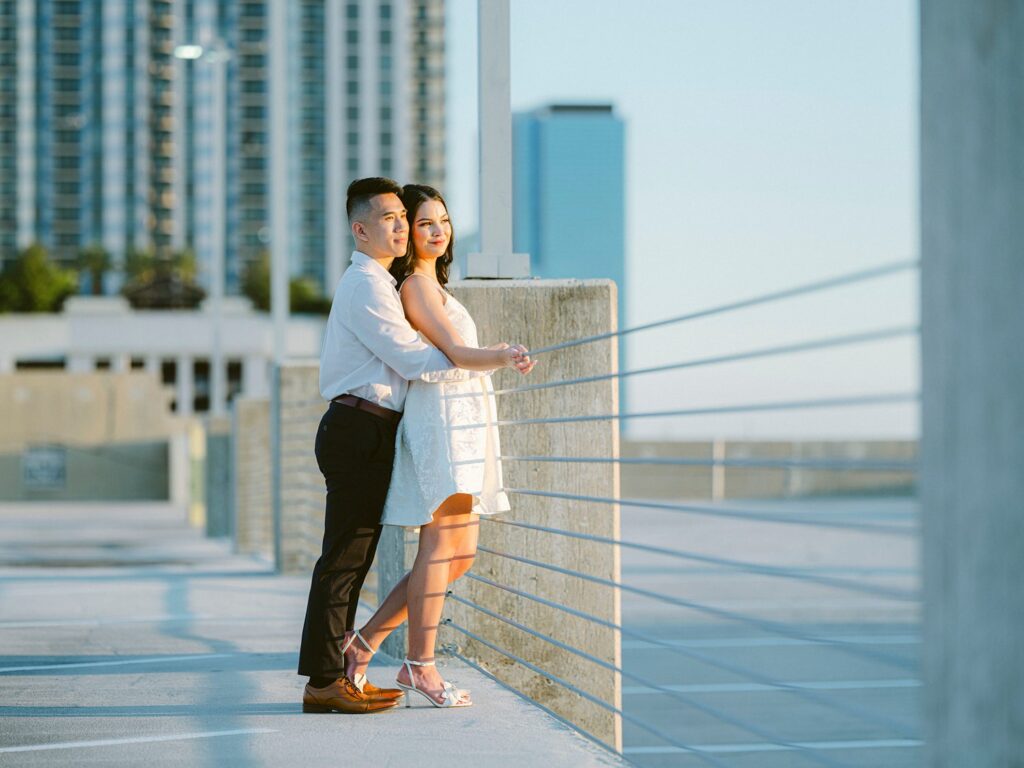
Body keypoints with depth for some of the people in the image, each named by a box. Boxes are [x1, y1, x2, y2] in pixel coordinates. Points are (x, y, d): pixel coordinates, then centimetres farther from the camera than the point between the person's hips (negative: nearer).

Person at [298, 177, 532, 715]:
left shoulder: (376, 284, 22)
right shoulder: (365, 285, -12)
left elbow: (399, 360, 26)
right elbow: (416, 361, -16)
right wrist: (498, 360, -12)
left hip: (366, 432, 10)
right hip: (358, 430, -10)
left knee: (352, 558, 11)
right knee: (344, 557, -9)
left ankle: (336, 674, 15)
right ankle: (323, 682, -8)